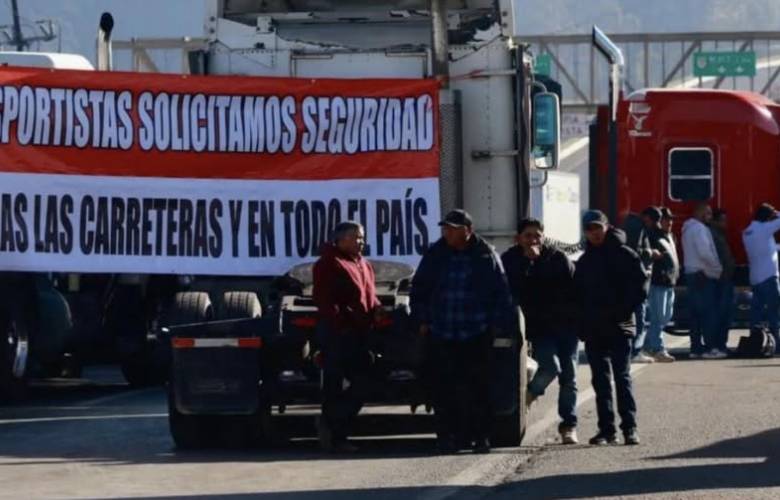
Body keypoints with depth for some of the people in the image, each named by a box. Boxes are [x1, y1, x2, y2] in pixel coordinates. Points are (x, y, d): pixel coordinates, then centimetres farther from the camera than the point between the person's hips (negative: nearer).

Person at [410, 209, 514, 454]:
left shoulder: (486, 255, 1)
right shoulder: (435, 256, 7)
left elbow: (501, 293, 5)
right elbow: (419, 289, 13)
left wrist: (499, 323, 0)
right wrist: (422, 320, 7)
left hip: (477, 335, -2)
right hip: (441, 336, 2)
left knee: (478, 388, 1)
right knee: (443, 389, -1)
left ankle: (481, 436, 8)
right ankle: (448, 436, 5)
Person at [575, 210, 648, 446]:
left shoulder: (625, 255, -2)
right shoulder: (584, 261, 14)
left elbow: (640, 285, -7)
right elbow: (578, 294, 16)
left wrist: (624, 310, -14)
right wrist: (582, 324, 4)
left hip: (619, 328, -5)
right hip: (593, 330, 5)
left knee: (622, 377, -8)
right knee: (601, 380, 6)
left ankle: (630, 427, -7)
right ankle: (606, 429, 9)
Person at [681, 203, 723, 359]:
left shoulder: (688, 229, 18)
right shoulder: (699, 228, -13)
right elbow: (705, 253, -21)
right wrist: (718, 268, -9)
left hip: (692, 274, 10)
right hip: (704, 275, -10)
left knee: (696, 313, 9)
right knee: (709, 312, -9)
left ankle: (696, 348, 9)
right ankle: (709, 348, -13)